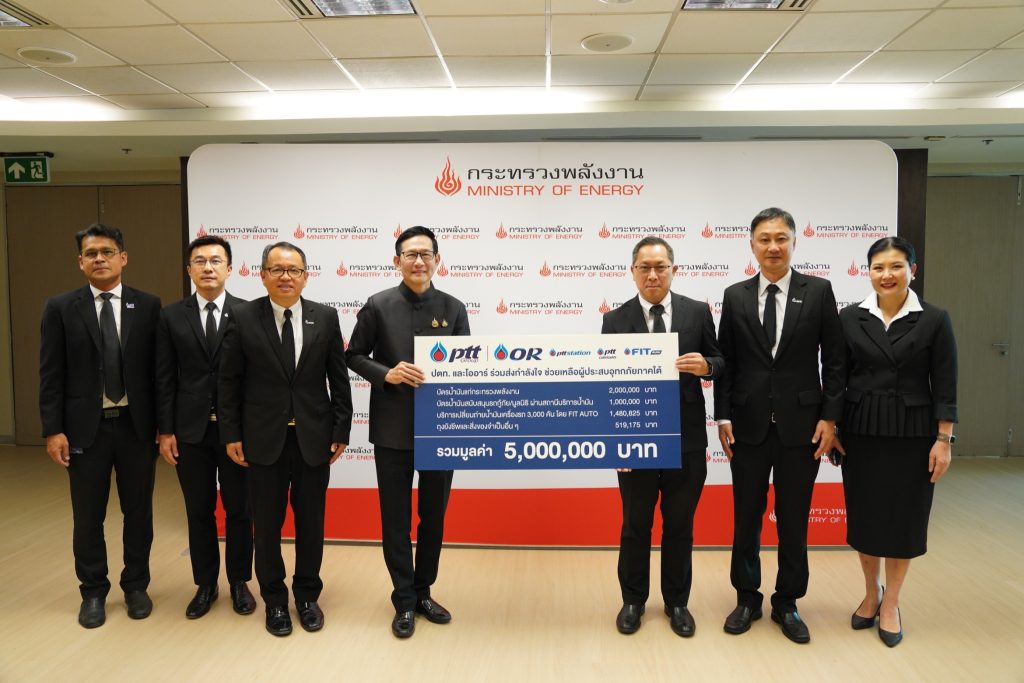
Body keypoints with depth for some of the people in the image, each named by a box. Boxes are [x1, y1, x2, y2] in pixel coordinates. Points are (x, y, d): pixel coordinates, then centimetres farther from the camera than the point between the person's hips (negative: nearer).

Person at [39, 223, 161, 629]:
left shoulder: (148, 306, 1)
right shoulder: (60, 308, 0)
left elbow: (159, 369, 2)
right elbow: (51, 375, -1)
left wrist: (164, 424, -1)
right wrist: (53, 430, -7)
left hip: (136, 426, 1)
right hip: (85, 427, 0)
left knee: (138, 512, 11)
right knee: (88, 517, 11)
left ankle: (136, 585, 29)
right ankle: (93, 591, 28)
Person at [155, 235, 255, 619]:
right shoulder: (172, 317, 3)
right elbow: (164, 378, 3)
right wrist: (165, 430, -1)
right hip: (190, 429, 1)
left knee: (239, 510, 9)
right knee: (199, 511, 11)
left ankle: (238, 582, 26)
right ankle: (205, 584, 27)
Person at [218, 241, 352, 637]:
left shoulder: (325, 317, -1)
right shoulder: (243, 317, -3)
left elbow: (338, 379, 2)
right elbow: (228, 380, 0)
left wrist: (341, 431, -1)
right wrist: (231, 434, -3)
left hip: (314, 437, 1)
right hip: (264, 438, -1)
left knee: (311, 521, 12)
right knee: (267, 523, 10)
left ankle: (307, 596, 30)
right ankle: (275, 600, 28)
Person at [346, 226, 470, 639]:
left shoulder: (453, 308, 2)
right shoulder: (378, 306, -3)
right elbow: (354, 356, 2)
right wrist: (386, 374, -16)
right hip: (393, 429, -1)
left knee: (434, 515, 13)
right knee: (395, 518, 8)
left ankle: (423, 593, 32)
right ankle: (404, 601, 24)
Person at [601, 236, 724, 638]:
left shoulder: (697, 312, 0)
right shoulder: (615, 320, -2)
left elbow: (720, 362, 6)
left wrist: (707, 366, -18)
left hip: (687, 439, 1)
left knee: (680, 526, 15)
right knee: (635, 526, 13)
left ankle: (677, 602, 33)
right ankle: (633, 601, 32)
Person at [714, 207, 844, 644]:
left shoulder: (818, 291, -1)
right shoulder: (735, 296, 3)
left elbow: (834, 360, 0)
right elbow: (726, 362, 4)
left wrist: (829, 417, -6)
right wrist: (723, 417, -1)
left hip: (801, 424, -1)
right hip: (748, 425, 1)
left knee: (794, 520, 10)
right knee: (746, 517, 11)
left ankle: (786, 604, 27)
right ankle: (747, 599, 28)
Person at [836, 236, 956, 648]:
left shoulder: (934, 320, -4)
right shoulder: (850, 318, -1)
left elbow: (945, 386, -3)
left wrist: (944, 439, -7)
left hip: (911, 432, -1)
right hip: (861, 431, 1)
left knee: (903, 517, 8)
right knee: (864, 515, 10)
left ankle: (890, 603, 25)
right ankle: (871, 593, 31)